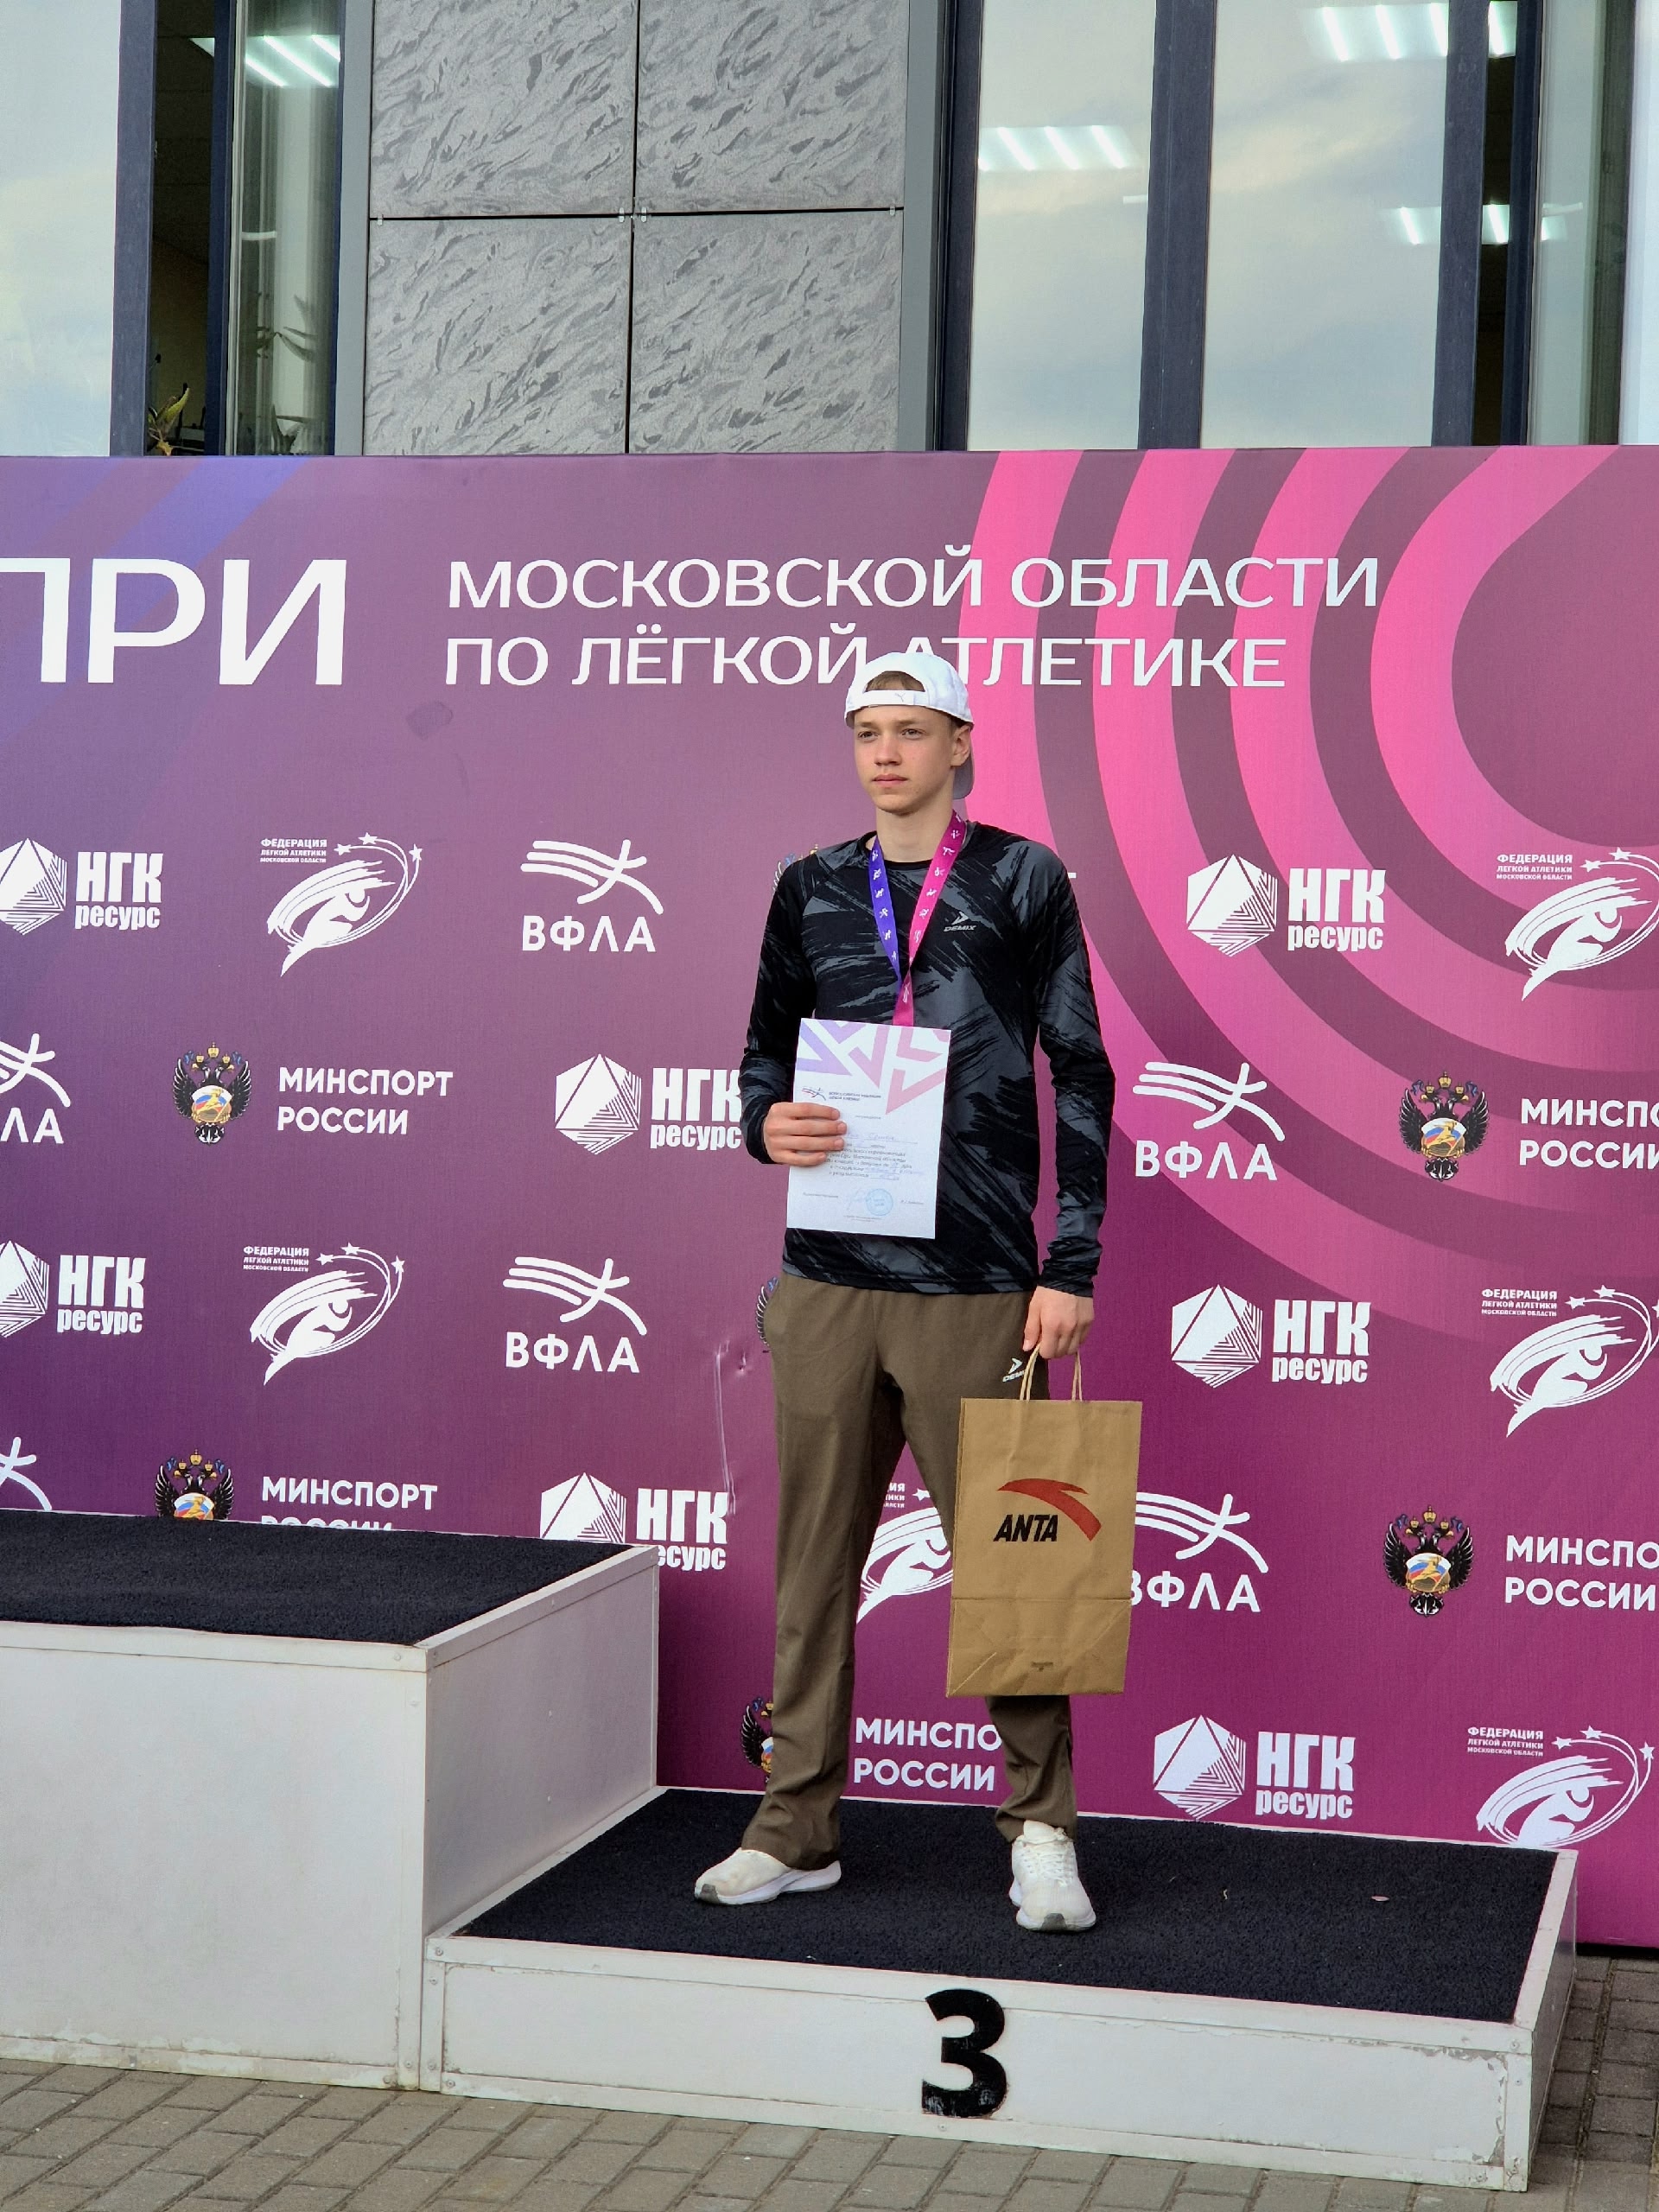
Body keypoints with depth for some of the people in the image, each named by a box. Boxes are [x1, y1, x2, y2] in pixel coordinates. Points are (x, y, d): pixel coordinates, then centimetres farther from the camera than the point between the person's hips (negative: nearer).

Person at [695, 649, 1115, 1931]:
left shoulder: (1022, 881, 3)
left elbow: (1081, 1077, 2)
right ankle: (799, 1826, 18)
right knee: (813, 1556, 8)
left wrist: (1070, 1267, -4)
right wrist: (766, 1123, -4)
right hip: (829, 1278, 4)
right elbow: (768, 1043, 21)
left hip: (973, 1283, -3)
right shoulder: (813, 890, 13)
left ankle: (1042, 1829, 12)